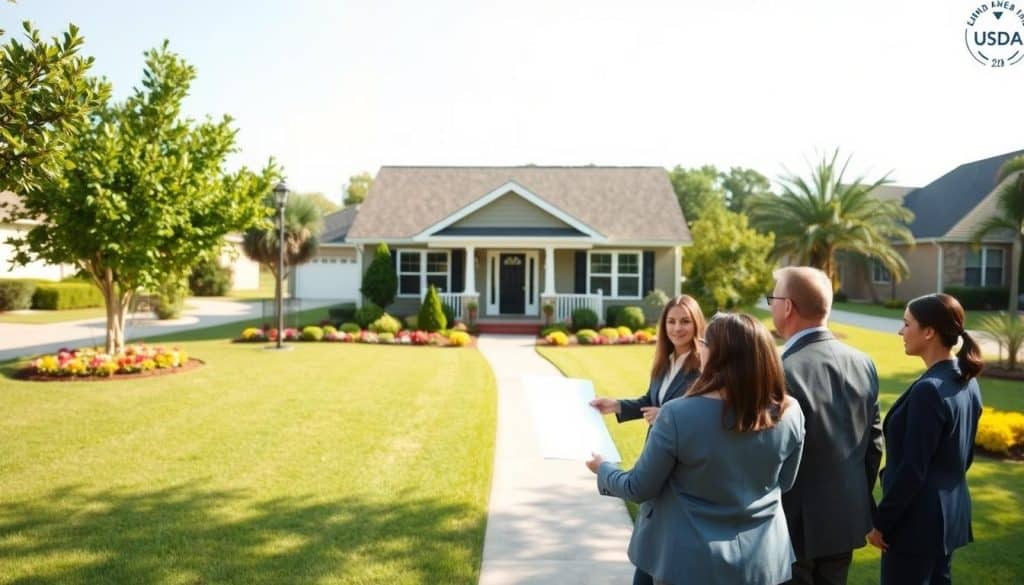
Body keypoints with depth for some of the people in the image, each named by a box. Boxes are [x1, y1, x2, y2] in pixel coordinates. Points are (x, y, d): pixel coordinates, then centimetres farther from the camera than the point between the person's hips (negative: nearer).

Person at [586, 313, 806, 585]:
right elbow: (784, 483, 4)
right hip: (762, 557, 4)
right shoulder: (789, 413, -13)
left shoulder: (678, 415, -25)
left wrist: (603, 469, 7)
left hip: (691, 560, -3)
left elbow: (639, 488, -12)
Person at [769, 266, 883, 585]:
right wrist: (858, 498, 19)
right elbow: (874, 441, 7)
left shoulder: (780, 372, -24)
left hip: (793, 523, -7)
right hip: (847, 518, 7)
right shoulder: (863, 363, -1)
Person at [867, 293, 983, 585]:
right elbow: (965, 452, 13)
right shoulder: (968, 381, 3)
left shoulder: (928, 389, -24)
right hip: (952, 509, 9)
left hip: (918, 517, -9)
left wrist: (881, 522, -14)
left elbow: (912, 469, -22)